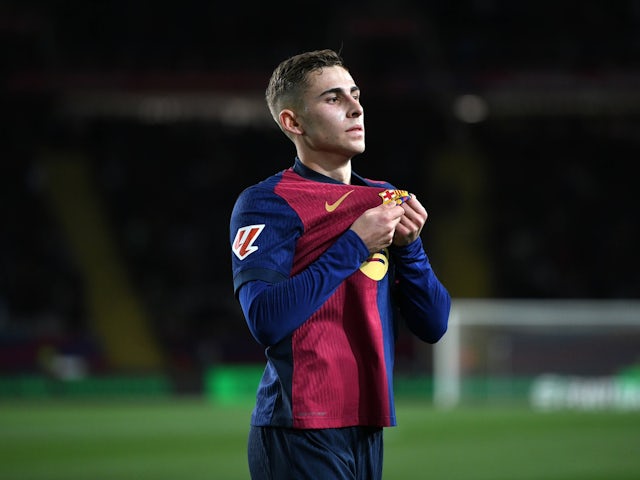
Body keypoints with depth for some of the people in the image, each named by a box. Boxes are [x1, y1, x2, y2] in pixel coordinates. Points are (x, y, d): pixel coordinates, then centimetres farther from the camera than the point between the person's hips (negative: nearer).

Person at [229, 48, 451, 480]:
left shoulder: (386, 200, 14)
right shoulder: (267, 203, -6)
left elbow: (433, 326, 12)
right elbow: (267, 321, -19)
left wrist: (407, 246, -4)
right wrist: (355, 245, -16)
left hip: (369, 428, 7)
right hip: (301, 433, -6)